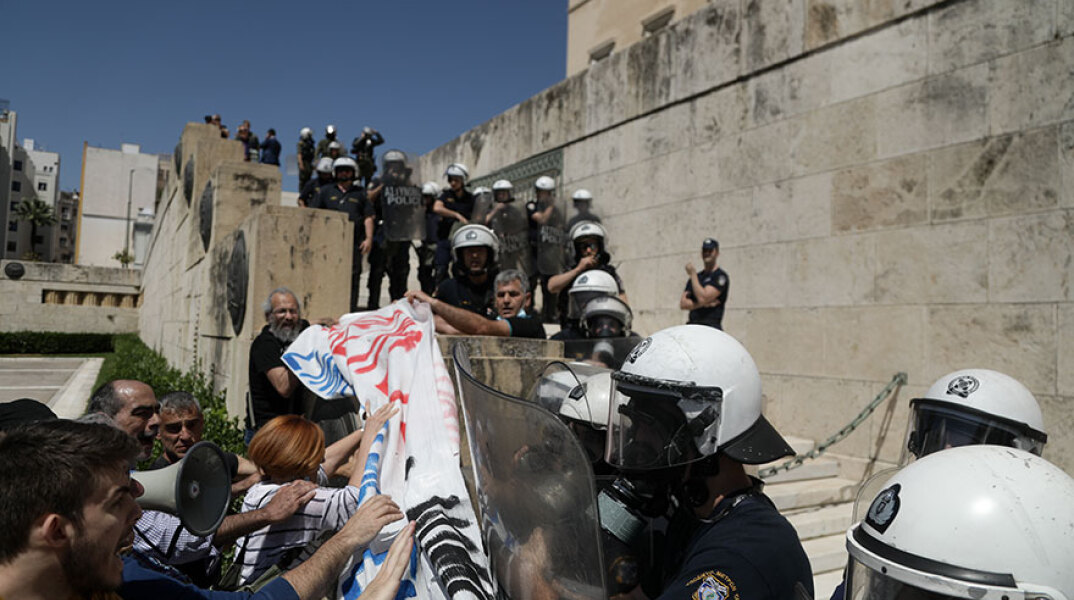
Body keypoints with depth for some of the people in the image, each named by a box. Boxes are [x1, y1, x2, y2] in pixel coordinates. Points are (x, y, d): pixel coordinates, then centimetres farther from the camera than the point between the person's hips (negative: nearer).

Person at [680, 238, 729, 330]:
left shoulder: (720, 276, -1)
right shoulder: (696, 277, 20)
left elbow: (703, 298, -15)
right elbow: (683, 304, 9)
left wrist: (693, 274, -6)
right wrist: (703, 304, -8)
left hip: (711, 327, -6)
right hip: (692, 327, 7)